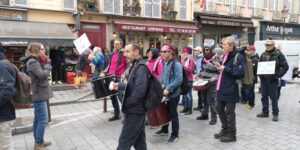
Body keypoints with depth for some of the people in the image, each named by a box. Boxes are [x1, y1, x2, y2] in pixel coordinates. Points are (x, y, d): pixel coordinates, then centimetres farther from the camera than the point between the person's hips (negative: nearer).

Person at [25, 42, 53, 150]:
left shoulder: (35, 61, 14)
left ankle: (38, 141, 26)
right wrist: (48, 64, -11)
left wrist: (45, 63, 1)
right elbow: (43, 75, -24)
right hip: (39, 94, -10)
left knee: (38, 119, 15)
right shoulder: (32, 62, -16)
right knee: (43, 119, -7)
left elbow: (42, 74, 15)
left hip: (39, 94, 10)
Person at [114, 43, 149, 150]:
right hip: (137, 110, 10)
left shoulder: (141, 68, -19)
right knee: (139, 140, 17)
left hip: (135, 111, -10)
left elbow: (139, 90, -29)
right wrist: (120, 85, 8)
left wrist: (126, 104, -18)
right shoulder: (136, 66, 13)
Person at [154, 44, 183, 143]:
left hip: (173, 94, -8)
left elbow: (178, 80, -24)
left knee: (173, 114, 4)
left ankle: (175, 135, 19)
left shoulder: (176, 64, -16)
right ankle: (164, 130, 36)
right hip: (165, 93, 8)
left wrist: (168, 89, -26)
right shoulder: (166, 64, 10)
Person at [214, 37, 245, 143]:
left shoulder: (238, 57, -14)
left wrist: (225, 69, -22)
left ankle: (232, 134, 18)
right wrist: (220, 67, 4)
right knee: (219, 108, 16)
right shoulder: (225, 56, 14)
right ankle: (225, 129, 33)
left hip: (231, 89, -9)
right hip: (222, 88, 9)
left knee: (229, 112, 1)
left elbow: (241, 73, -21)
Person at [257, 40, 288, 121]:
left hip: (273, 79, -5)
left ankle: (275, 114, 10)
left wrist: (278, 75, -13)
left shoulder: (278, 54, -5)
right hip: (264, 79, 5)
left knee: (274, 97, 0)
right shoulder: (263, 54, 11)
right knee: (264, 96, 10)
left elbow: (285, 66, -7)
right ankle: (265, 112, 21)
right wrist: (260, 74, 5)